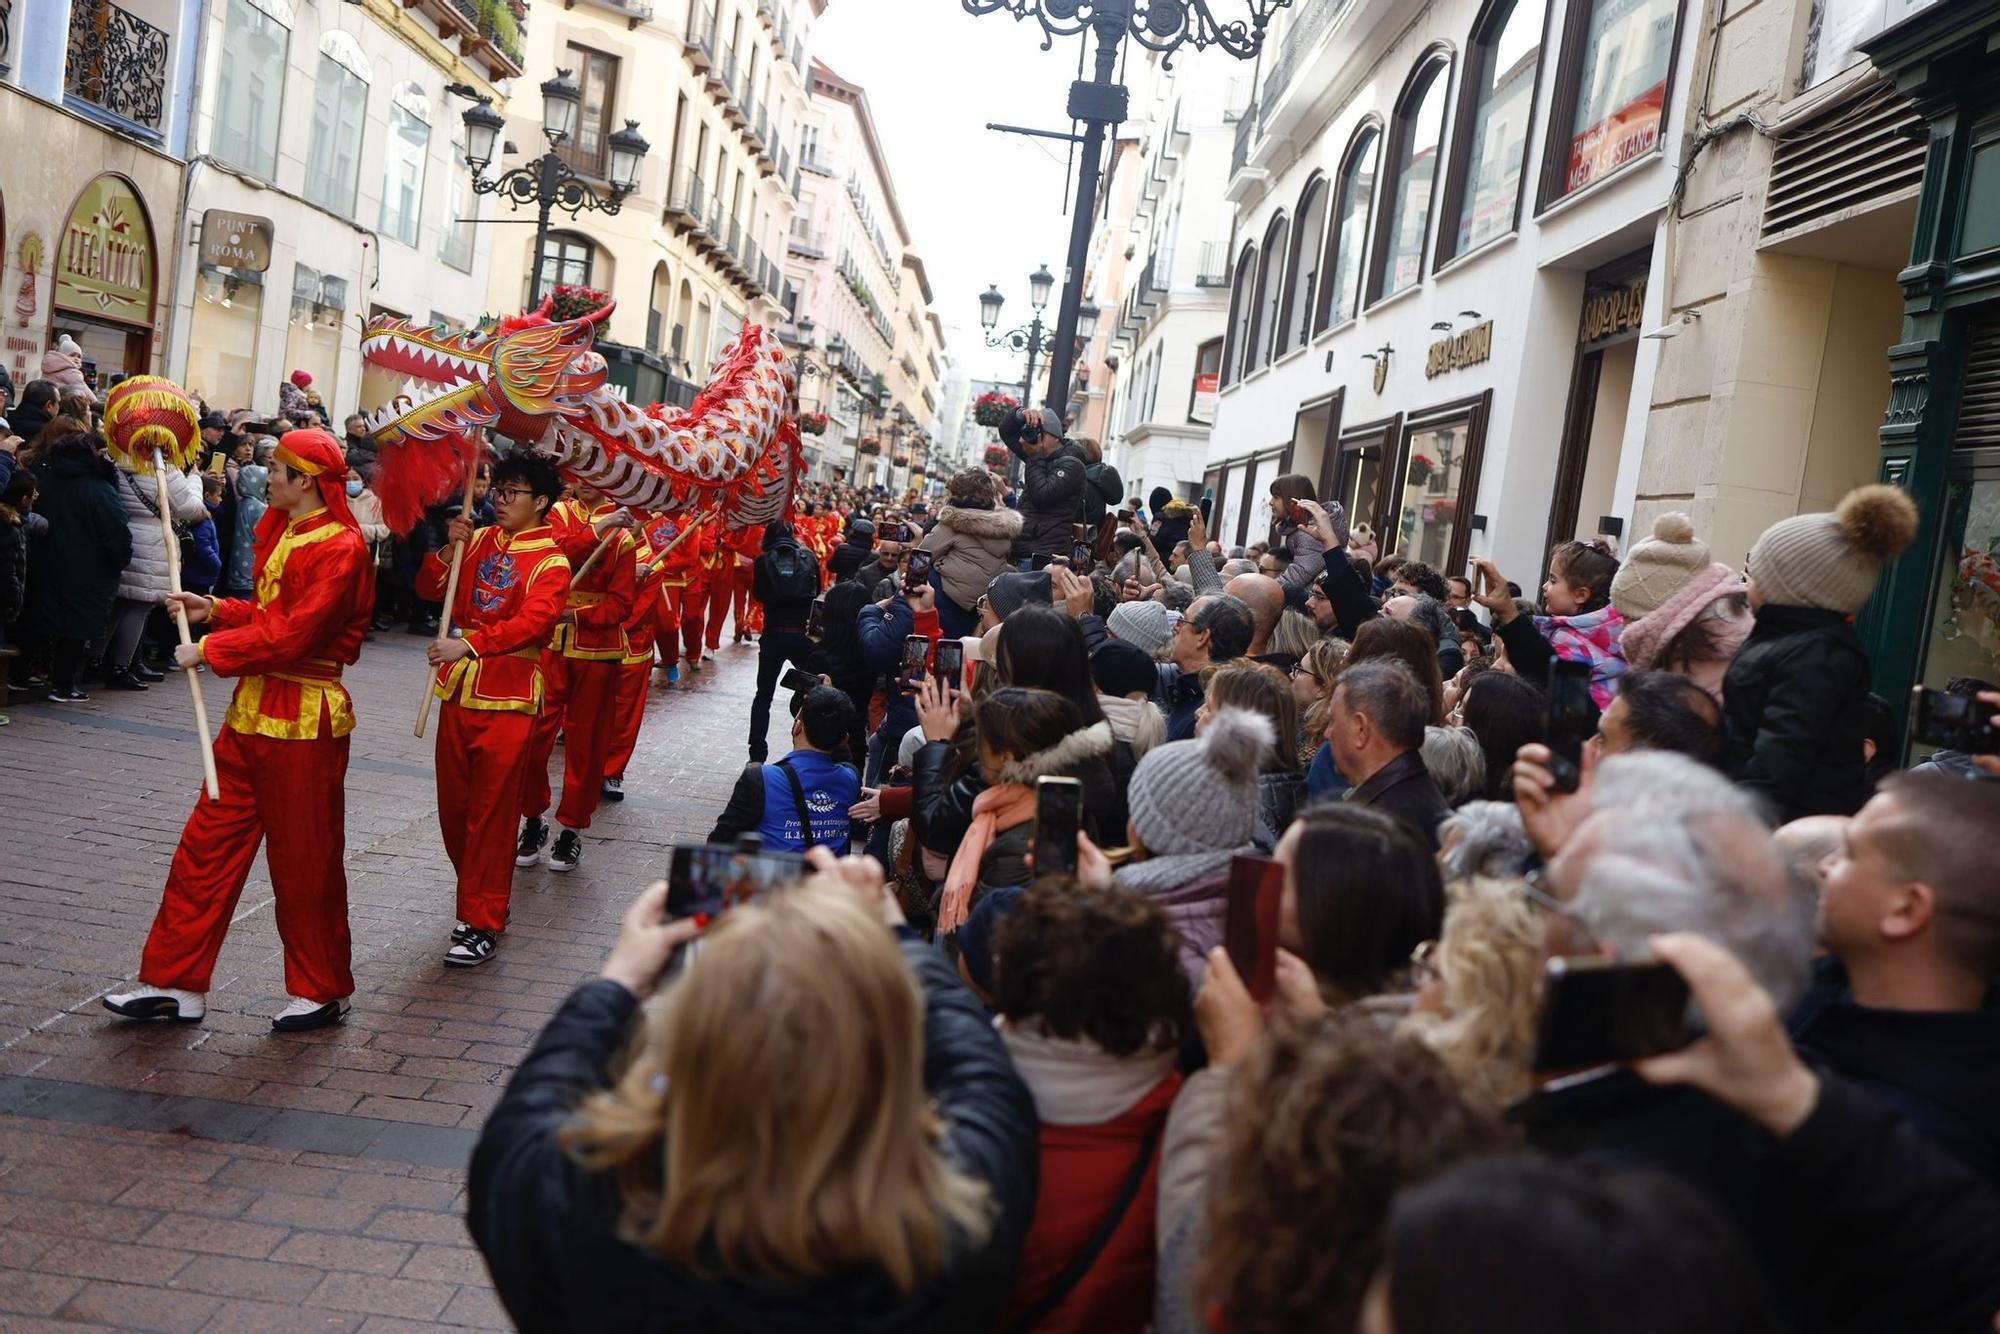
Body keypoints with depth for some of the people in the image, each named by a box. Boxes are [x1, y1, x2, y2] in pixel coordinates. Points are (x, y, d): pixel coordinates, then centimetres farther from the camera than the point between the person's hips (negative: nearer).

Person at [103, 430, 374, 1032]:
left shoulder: (341, 548, -17)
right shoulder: (282, 532, 13)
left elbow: (293, 634, -22)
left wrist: (209, 650, -14)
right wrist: (214, 608, 8)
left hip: (303, 721, -9)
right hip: (254, 710, 9)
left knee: (304, 860, 3)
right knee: (207, 844, 10)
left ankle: (323, 992, 20)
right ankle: (176, 983, 20)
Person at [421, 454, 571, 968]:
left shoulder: (550, 563, -8)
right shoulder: (480, 540, 11)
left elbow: (532, 622, -23)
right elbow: (429, 589, 11)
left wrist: (467, 644, -32)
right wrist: (450, 548, -6)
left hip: (508, 699, -6)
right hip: (459, 691, 6)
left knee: (492, 811, -3)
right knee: (454, 806, 12)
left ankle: (483, 923, 5)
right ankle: (477, 900, 29)